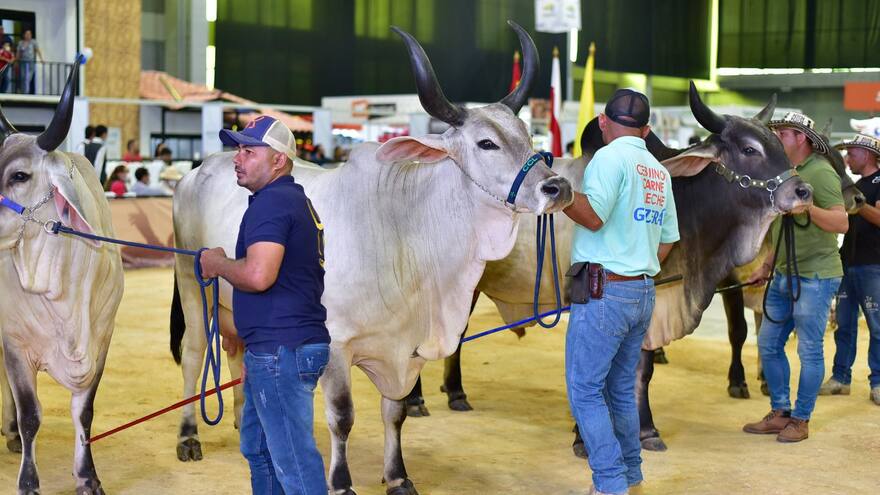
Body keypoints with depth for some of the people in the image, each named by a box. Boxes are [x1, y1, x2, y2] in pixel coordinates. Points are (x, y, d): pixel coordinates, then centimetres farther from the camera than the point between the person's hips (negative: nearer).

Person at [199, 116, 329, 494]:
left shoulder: (272, 202, -15)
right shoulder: (297, 200, 18)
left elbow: (258, 275, -28)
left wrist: (217, 263, -9)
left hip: (280, 350, -11)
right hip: (275, 349, 11)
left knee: (294, 459, -7)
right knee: (258, 448, 22)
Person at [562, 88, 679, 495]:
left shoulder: (610, 157, -9)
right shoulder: (659, 172, 15)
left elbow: (593, 216, -20)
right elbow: (668, 238, 19)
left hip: (604, 291, -8)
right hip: (643, 293, 8)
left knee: (585, 390, -3)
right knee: (621, 389, 17)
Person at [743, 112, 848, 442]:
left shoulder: (820, 173, -12)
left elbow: (841, 223, -22)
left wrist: (807, 208, -35)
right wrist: (766, 267, 22)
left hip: (815, 276, -9)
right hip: (784, 276, 9)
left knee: (809, 350, -1)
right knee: (768, 344, 11)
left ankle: (801, 420, 9)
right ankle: (780, 413, 22)